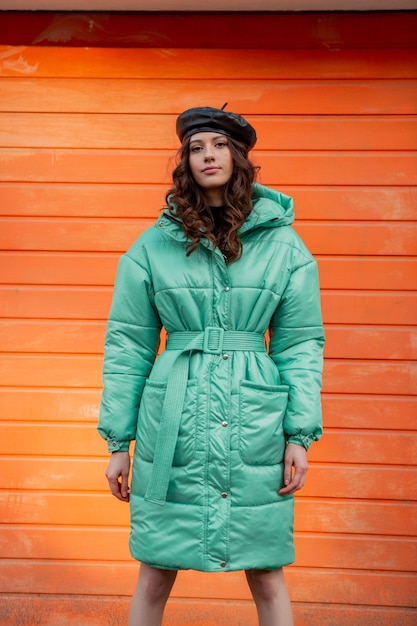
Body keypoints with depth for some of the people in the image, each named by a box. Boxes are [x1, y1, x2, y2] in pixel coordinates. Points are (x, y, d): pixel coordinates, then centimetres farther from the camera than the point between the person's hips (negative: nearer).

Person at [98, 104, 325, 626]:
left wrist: (301, 433, -2)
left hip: (255, 427, 0)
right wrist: (117, 440, 3)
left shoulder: (283, 245, 4)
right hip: (171, 426, 0)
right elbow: (126, 345, 4)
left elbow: (300, 343, 5)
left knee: (266, 576, 10)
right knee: (155, 574, 10)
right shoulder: (154, 245, 3)